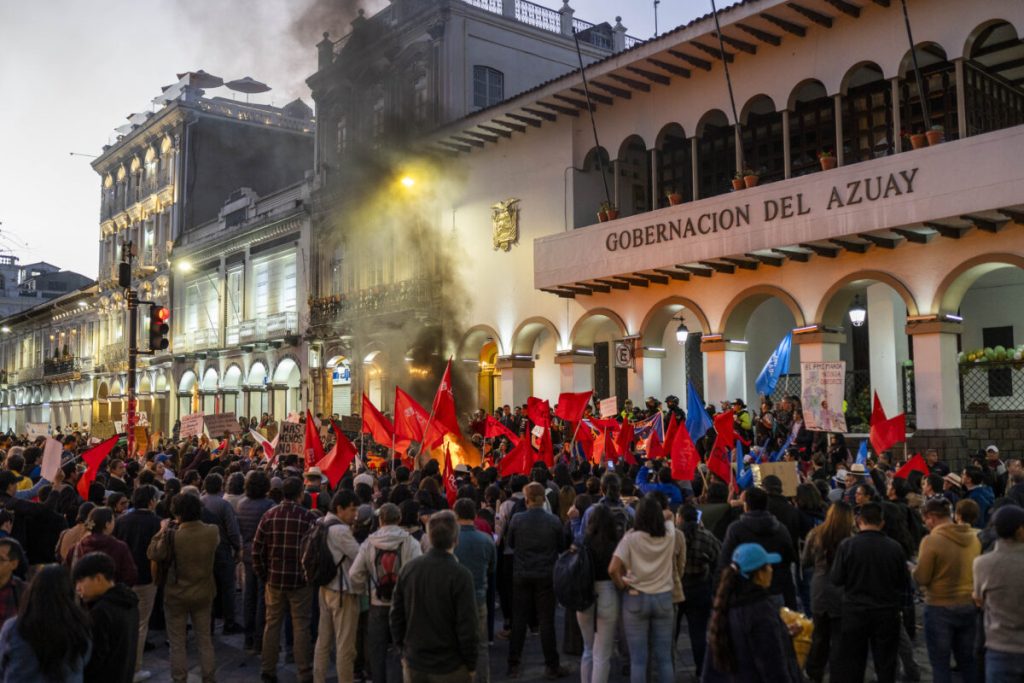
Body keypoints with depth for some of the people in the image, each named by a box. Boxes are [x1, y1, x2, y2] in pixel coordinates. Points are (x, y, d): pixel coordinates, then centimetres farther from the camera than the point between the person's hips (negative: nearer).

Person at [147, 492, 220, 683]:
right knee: (204, 637, 17)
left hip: (177, 594, -3)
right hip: (204, 592, 3)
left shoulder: (172, 535, -23)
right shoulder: (212, 531, -13)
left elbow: (153, 554, -10)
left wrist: (163, 531, -1)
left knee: (177, 640, 13)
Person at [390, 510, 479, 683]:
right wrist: (471, 665, -4)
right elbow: (467, 626, -16)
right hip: (450, 668, -4)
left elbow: (396, 614, 4)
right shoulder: (460, 575, -19)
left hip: (414, 664, 4)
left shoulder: (408, 568, -4)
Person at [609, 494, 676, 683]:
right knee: (664, 657, 10)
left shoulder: (631, 538, -12)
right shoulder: (669, 538, -3)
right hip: (664, 597, 3)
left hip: (635, 598, -3)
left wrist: (622, 586, -2)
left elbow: (613, 569, -19)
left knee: (638, 659, 4)